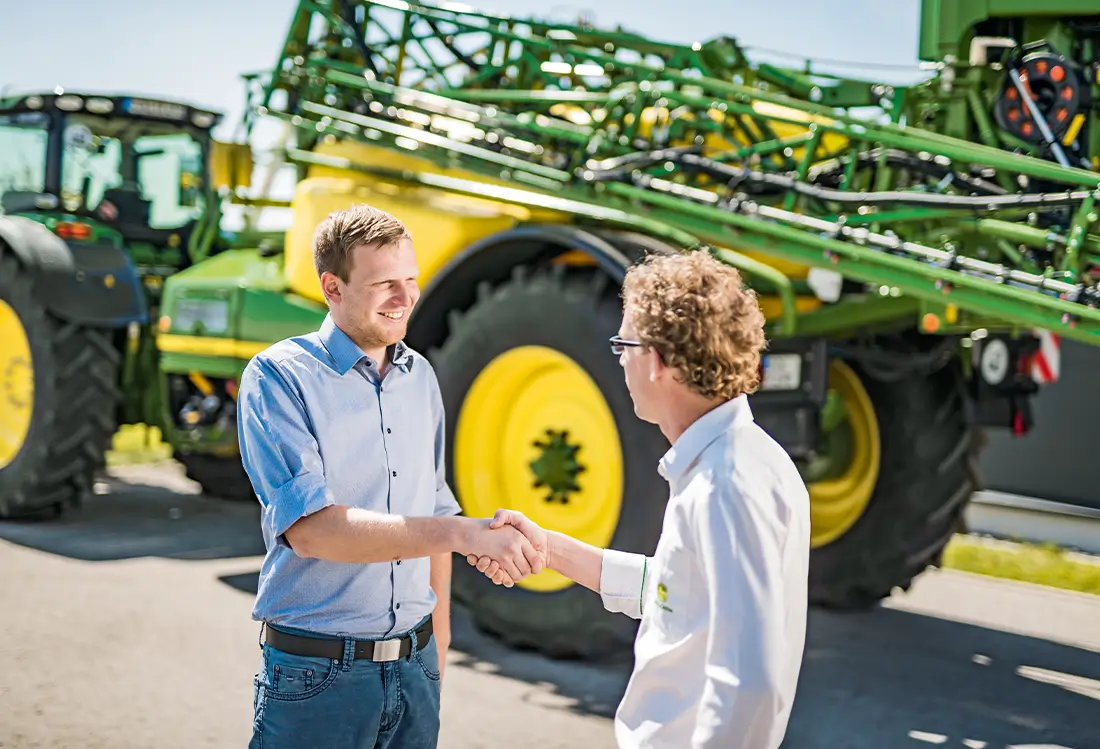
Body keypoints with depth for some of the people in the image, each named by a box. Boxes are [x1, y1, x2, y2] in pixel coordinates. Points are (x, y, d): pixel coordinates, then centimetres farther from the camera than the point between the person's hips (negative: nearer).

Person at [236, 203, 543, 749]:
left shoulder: (421, 377, 9)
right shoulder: (279, 377, -10)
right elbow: (310, 528, -21)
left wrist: (437, 650, 15)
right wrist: (459, 533, -26)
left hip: (414, 667, 5)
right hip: (318, 676, -5)